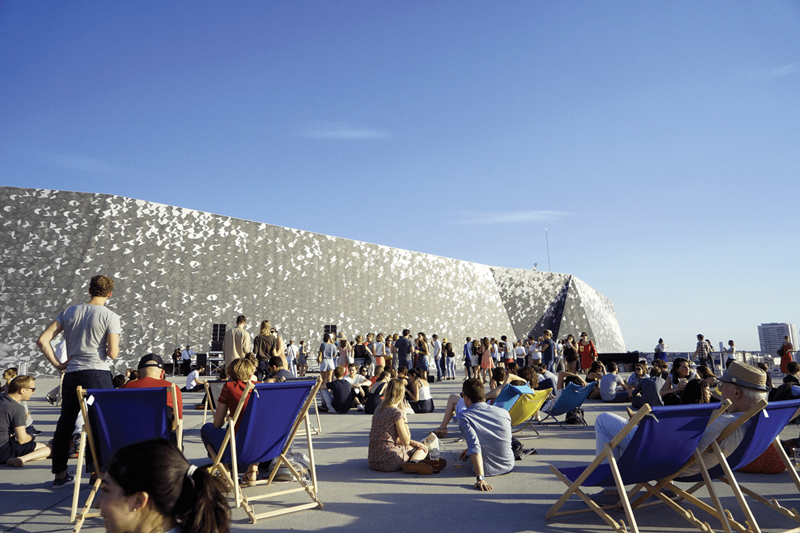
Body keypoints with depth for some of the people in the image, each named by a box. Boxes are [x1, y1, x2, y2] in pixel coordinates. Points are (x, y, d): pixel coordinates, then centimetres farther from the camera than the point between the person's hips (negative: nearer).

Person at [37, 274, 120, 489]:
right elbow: (113, 353, -12)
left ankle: (60, 474, 26)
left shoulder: (69, 312, 8)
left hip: (71, 374, 5)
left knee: (65, 423, 15)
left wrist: (57, 364, 8)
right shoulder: (110, 317, -7)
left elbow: (42, 340, 4)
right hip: (98, 374, -5)